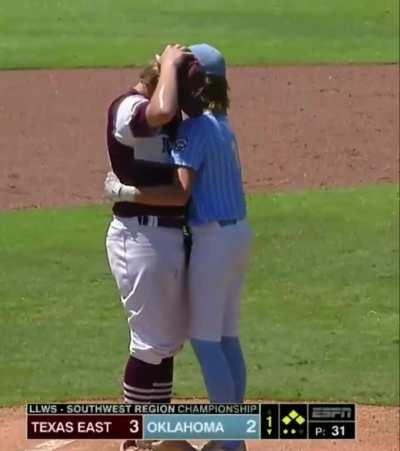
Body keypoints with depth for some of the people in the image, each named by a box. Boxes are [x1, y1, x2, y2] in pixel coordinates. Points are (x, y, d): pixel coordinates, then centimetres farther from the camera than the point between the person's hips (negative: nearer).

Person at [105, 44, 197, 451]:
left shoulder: (155, 112, 13)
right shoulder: (127, 108, -17)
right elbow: (161, 111, -37)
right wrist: (169, 64, -24)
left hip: (167, 234, 10)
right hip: (140, 235, -10)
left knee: (169, 337, 18)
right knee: (152, 342, -5)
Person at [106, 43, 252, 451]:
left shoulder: (194, 128, -18)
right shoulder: (222, 125, 11)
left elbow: (179, 193, -26)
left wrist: (122, 190, -21)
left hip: (212, 239, -9)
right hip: (238, 233, 9)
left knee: (204, 339, -2)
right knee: (226, 337, 14)